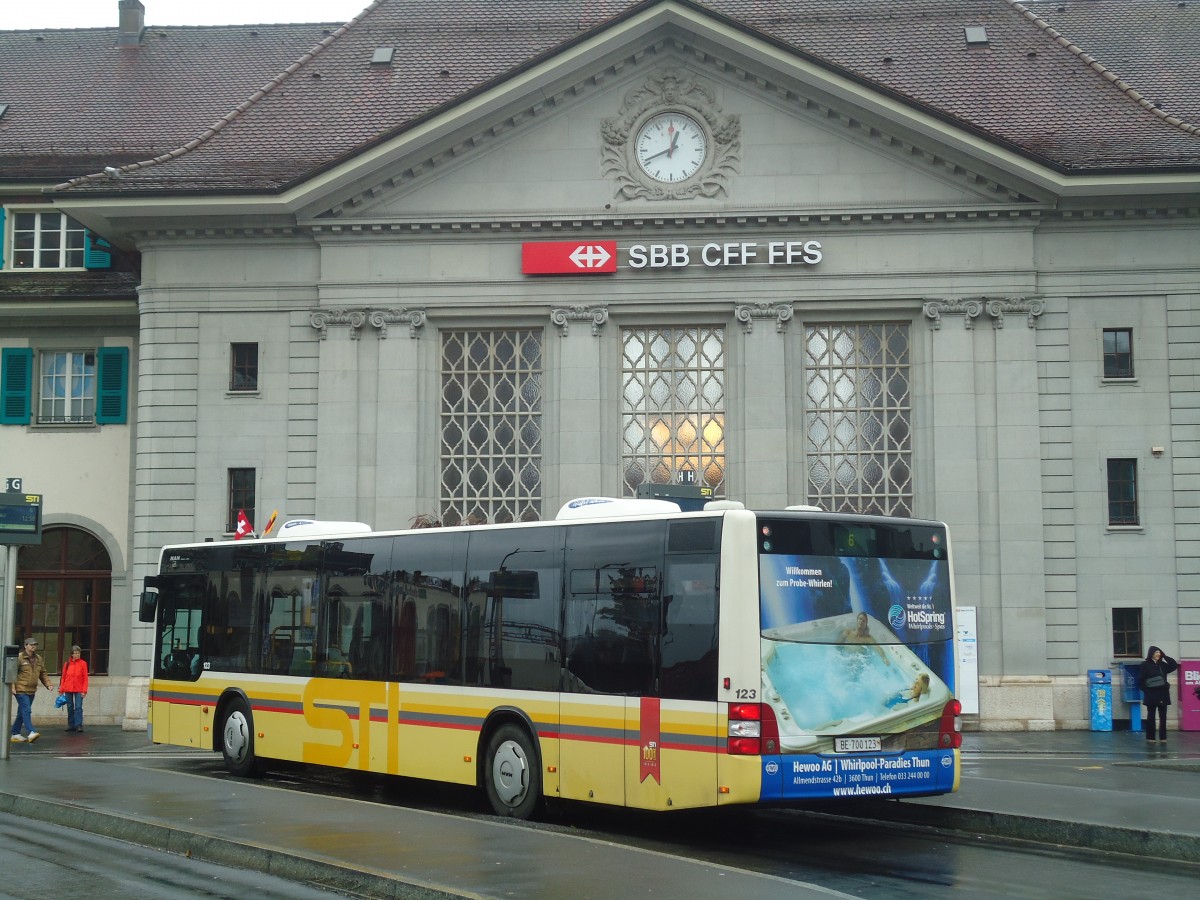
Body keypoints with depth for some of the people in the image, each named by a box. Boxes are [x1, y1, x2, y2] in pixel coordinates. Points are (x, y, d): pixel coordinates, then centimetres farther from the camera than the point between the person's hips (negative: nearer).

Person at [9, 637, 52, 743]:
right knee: (26, 710, -15)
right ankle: (31, 733, -22)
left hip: (31, 691, 7)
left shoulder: (38, 659, 13)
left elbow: (43, 674, 18)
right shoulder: (19, 657, -7)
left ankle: (15, 734, 19)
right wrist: (12, 687, -17)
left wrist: (48, 685, 6)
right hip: (21, 690, -7)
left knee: (22, 713, 12)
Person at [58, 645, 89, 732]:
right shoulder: (67, 664, 6)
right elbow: (63, 677, 9)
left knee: (78, 708, -8)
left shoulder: (83, 663, -2)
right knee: (70, 708, 9)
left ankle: (79, 725, -8)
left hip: (78, 690, -3)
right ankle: (71, 725, 16)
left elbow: (85, 678, -3)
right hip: (68, 689, 3)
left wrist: (84, 690, -9)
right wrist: (61, 689, 5)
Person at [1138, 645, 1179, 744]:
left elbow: (1174, 665, 4)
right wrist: (1146, 690, -11)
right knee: (1151, 717, 1)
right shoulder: (1145, 665, -3)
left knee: (1163, 717, 4)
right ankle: (1150, 737, 5)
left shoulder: (1162, 664, 11)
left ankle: (1162, 737, 8)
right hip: (1151, 695, -4)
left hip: (1163, 694, 4)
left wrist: (1165, 656, 1)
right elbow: (1140, 680, -5)